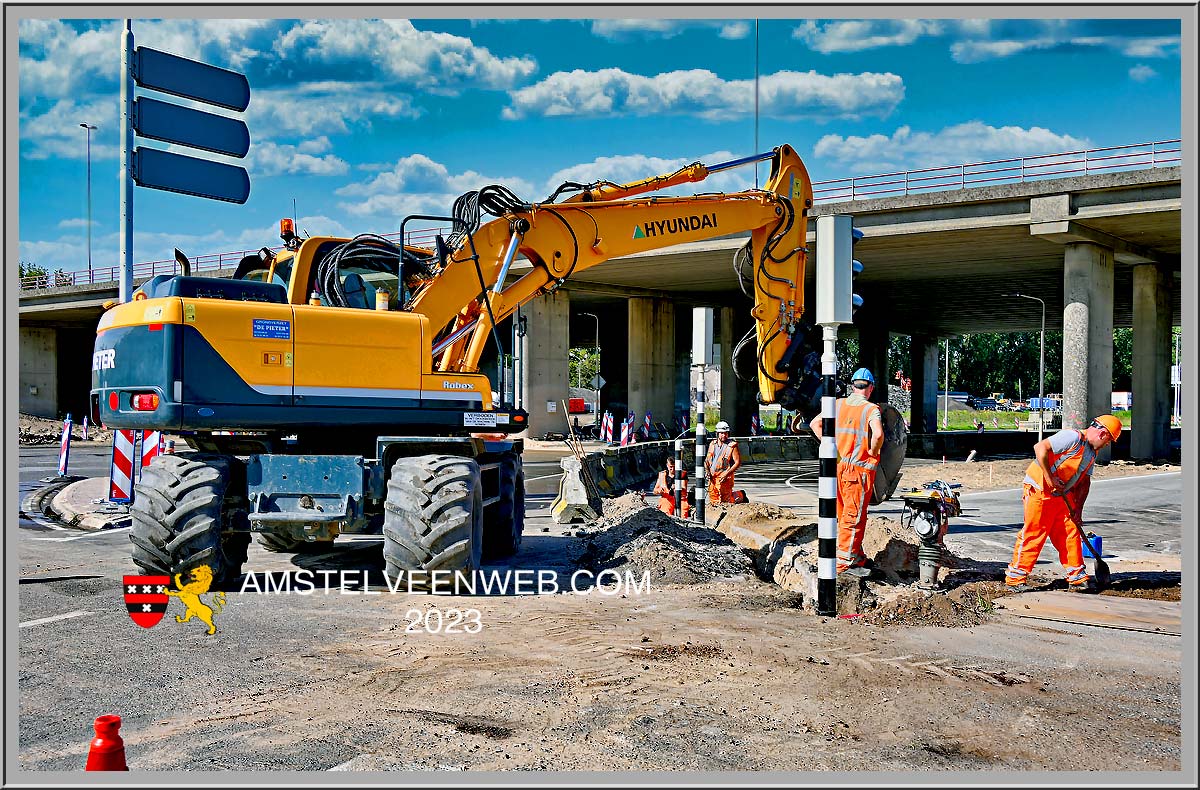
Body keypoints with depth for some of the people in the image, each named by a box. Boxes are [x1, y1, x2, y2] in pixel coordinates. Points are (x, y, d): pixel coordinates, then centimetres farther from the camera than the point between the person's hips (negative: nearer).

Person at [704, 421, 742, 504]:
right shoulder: (712, 445, 10)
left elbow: (738, 463, -9)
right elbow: (707, 460, 19)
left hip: (724, 478, -5)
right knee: (713, 501, 7)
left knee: (724, 502, -3)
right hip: (712, 478, 5)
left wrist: (727, 474, -19)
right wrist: (707, 470, 0)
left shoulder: (732, 446, -6)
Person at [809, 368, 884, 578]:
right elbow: (878, 433, -26)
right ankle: (845, 561, -2)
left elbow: (814, 423, 8)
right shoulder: (871, 409, -9)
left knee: (845, 514, 14)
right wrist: (873, 452, -9)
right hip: (860, 467, -6)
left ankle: (858, 558, 25)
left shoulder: (838, 404, 7)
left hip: (838, 464, 6)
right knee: (854, 515, -1)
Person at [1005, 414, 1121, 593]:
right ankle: (1015, 579, 3)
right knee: (1033, 534, -5)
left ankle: (1077, 578, 16)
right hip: (1039, 490, -9)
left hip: (1062, 495, 9)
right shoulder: (1073, 438, -17)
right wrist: (1049, 478, -25)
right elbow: (1040, 447, -26)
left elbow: (1085, 481, 14)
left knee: (1071, 533, 7)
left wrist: (1078, 508, 3)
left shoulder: (1091, 454, 13)